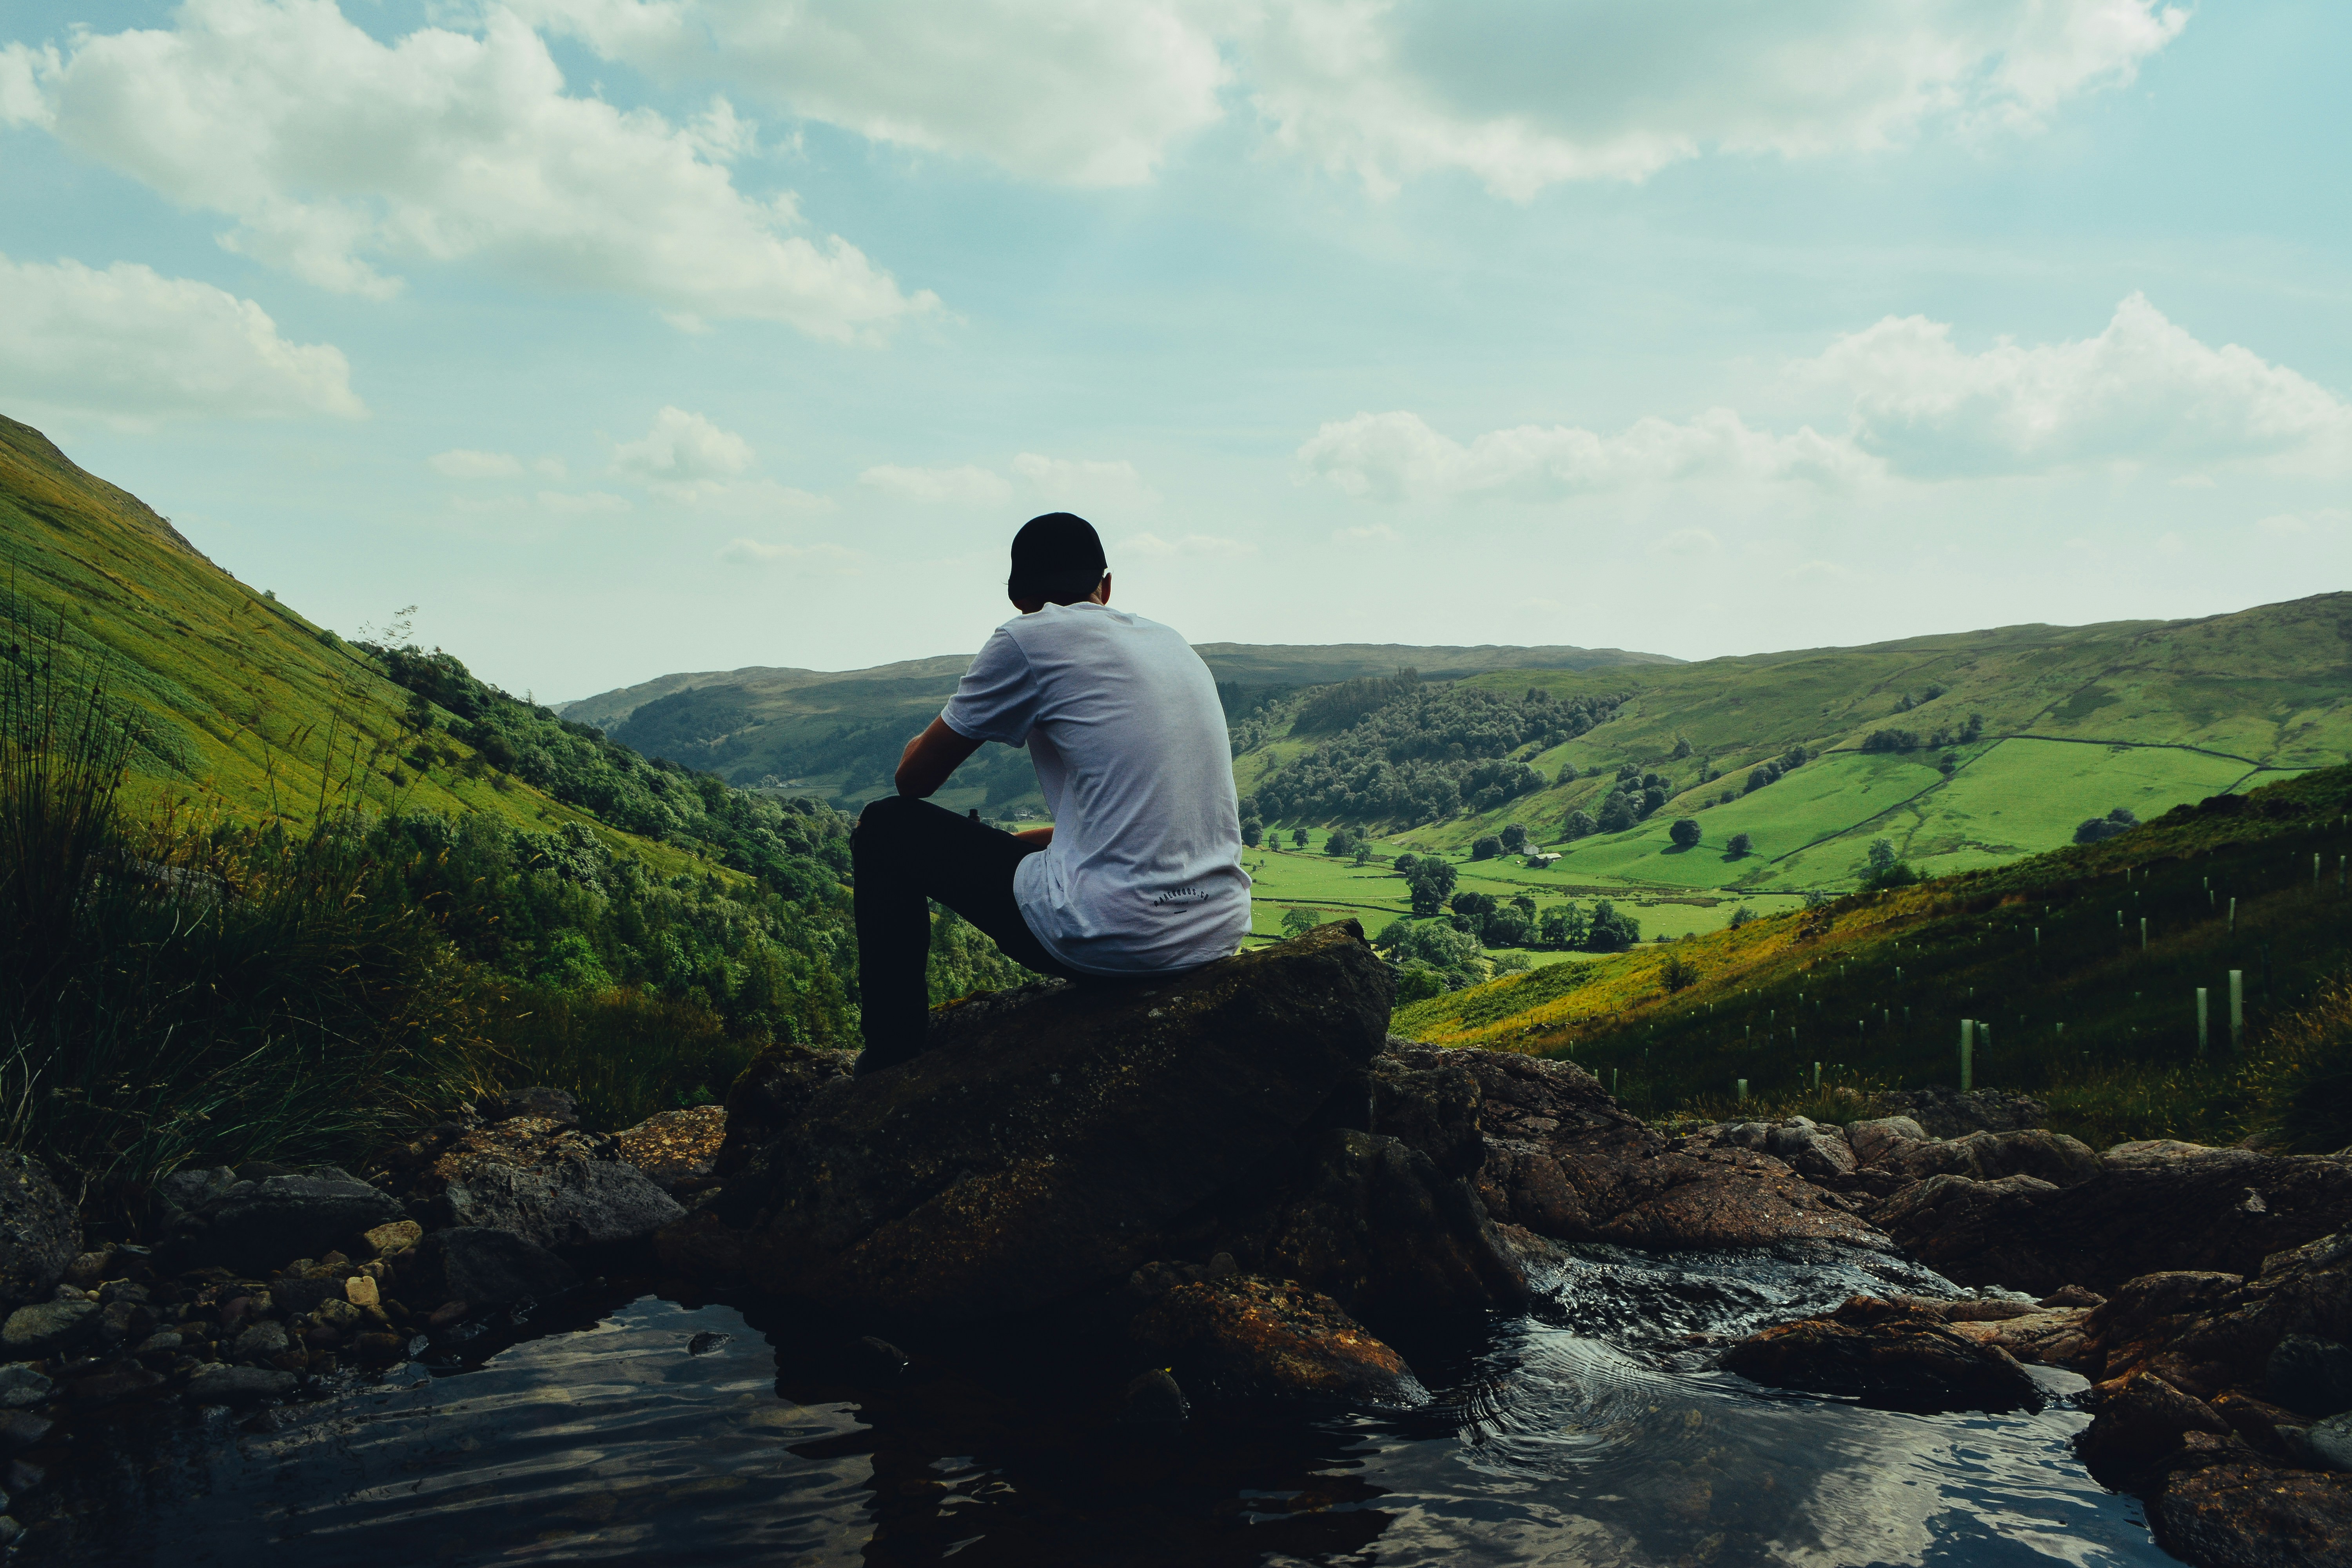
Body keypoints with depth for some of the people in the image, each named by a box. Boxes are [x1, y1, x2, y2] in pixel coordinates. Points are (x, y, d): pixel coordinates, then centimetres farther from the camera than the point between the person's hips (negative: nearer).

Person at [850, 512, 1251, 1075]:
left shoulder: (1030, 638, -4)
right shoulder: (1174, 645, 17)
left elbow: (914, 779, 6)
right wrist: (1018, 839, 35)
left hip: (1113, 941, -7)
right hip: (1222, 931, 7)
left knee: (887, 828, 12)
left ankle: (892, 1063, 20)